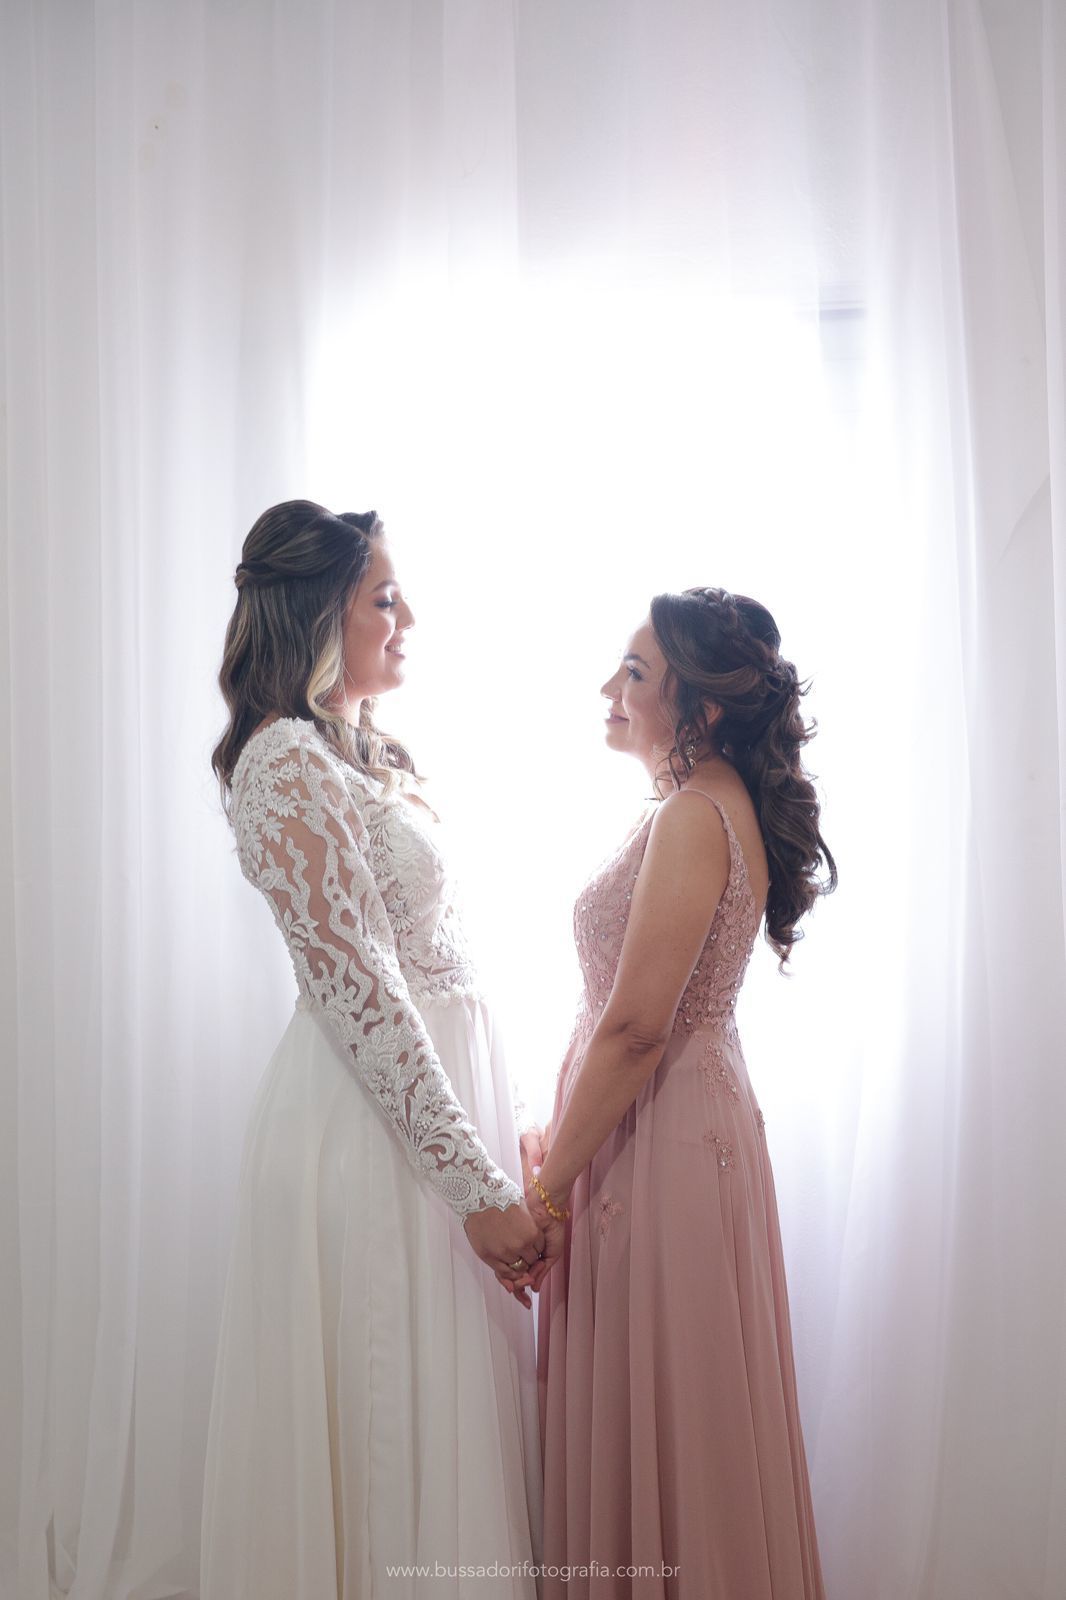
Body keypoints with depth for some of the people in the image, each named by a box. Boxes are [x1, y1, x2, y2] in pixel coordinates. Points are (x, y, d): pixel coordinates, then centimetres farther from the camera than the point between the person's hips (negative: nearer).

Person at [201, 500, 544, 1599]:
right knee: (397, 1419, 5)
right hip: (376, 1124, -9)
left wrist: (505, 1130, 14)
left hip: (441, 1085, 9)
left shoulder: (366, 754, 13)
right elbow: (359, 994, -20)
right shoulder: (287, 765, -16)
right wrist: (477, 1185, -18)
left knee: (464, 1396, 18)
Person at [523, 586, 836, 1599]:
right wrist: (559, 1138, 17)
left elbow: (636, 1028, -23)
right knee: (665, 1423, 20)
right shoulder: (712, 803, 11)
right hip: (686, 1124, 10)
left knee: (655, 1426, 5)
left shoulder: (695, 815, -20)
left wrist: (548, 1191, -16)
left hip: (659, 1137, -10)